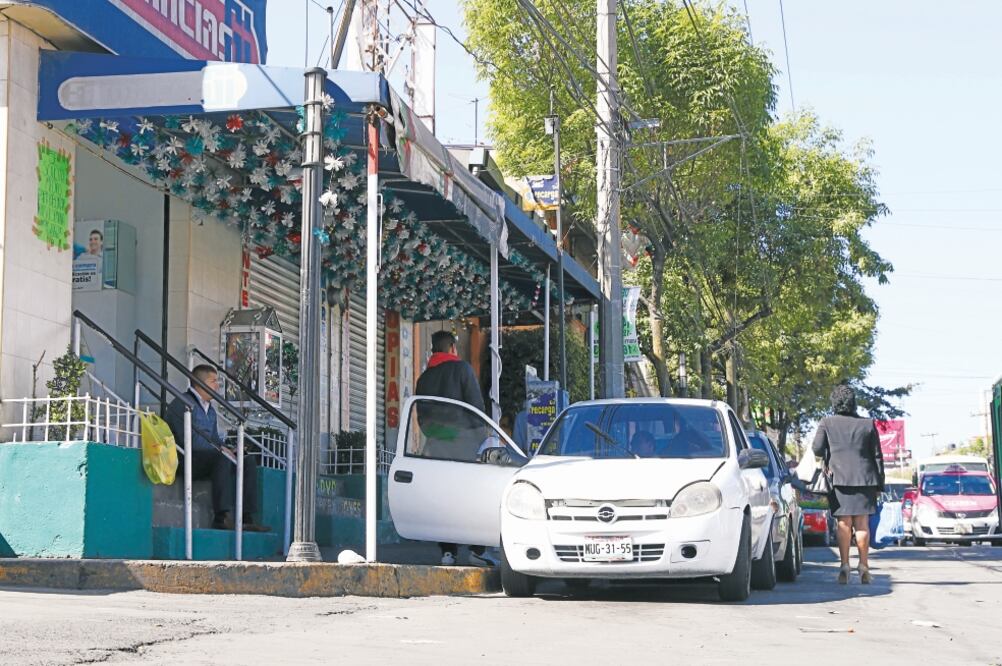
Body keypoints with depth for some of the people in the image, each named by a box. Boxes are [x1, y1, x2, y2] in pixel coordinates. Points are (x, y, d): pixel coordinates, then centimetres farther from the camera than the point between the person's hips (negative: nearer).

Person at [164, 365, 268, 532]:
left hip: (207, 458, 9)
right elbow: (188, 440, -18)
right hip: (186, 460, -9)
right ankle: (221, 517, -41)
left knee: (248, 462, -5)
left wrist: (227, 449, 0)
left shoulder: (210, 410, 23)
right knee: (223, 459, -34)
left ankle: (246, 518, -15)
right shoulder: (182, 404, -7)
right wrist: (220, 449, -17)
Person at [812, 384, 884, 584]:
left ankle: (844, 565, -2)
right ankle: (864, 566, 1)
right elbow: (877, 456, 7)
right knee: (862, 524, 4)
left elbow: (817, 449, -6)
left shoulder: (827, 423, 0)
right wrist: (879, 485, 11)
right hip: (865, 479, 1)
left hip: (839, 479, -1)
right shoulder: (868, 425, 6)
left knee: (844, 524, 4)